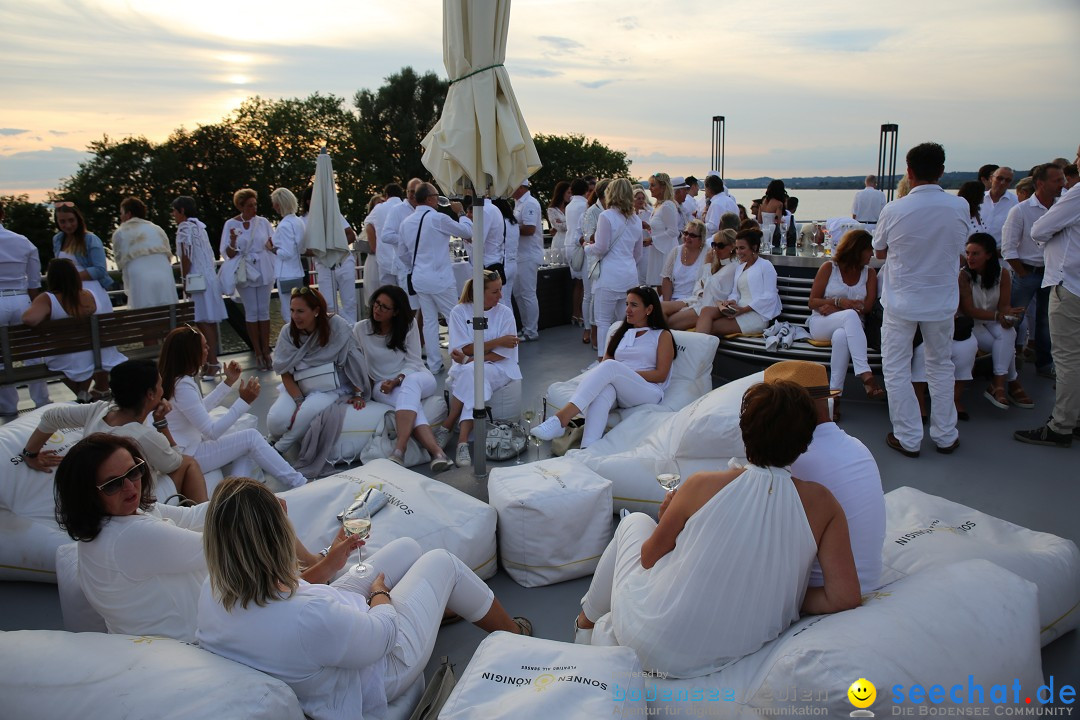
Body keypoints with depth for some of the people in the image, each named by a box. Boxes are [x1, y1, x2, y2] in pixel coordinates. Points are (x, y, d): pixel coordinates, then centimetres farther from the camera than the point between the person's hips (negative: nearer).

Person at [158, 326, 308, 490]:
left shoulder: (176, 377, 3)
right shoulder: (183, 386, -27)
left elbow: (200, 409, 17)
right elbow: (212, 432, -25)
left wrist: (229, 382, 15)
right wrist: (244, 401, -28)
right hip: (186, 457, -10)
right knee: (251, 437, -11)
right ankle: (301, 486, -6)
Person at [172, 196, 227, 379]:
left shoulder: (185, 228, -8)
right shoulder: (199, 226, 17)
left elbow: (186, 256, -14)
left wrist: (185, 279, -8)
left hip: (197, 279, -9)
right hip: (209, 277, 9)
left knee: (203, 321, -9)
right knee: (209, 322, 10)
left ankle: (212, 362, -10)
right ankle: (211, 361, 15)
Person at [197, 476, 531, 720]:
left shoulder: (211, 592, -21)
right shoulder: (309, 617, -45)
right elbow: (383, 635, -25)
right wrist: (380, 593, -4)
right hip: (379, 668, -7)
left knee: (408, 547, 18)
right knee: (441, 562, 11)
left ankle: (443, 607, 51)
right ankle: (513, 632, 38)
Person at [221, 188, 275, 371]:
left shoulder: (263, 222, 2)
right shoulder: (231, 224, -2)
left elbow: (275, 246, 7)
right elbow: (227, 253, -3)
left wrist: (272, 244, -15)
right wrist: (233, 242, -23)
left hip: (264, 272, 1)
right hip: (244, 273, -1)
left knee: (264, 311, 4)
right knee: (251, 312, 2)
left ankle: (266, 351, 10)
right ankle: (258, 353, 8)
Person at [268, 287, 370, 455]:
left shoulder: (336, 325, -14)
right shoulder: (288, 331, -4)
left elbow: (353, 359, -8)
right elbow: (285, 373, -2)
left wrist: (358, 394, -5)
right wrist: (299, 402, -15)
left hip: (332, 387, -3)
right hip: (298, 388, 3)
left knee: (309, 411, -33)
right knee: (275, 421, -23)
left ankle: (278, 449, -9)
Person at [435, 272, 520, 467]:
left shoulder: (505, 313, -2)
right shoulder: (459, 311, -2)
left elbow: (503, 353, -8)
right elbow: (464, 349, -8)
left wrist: (470, 359, -17)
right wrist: (497, 341, -15)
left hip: (498, 368, 0)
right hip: (466, 368, 0)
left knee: (472, 373, -34)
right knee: (475, 382, -35)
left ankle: (447, 426, -25)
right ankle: (462, 441, -29)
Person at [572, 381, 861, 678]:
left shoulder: (703, 485, -18)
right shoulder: (822, 503, -13)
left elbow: (649, 557, -6)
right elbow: (845, 598, -14)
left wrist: (668, 518, 13)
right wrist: (785, 597, 1)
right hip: (724, 657, 4)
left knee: (635, 521, 25)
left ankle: (587, 620, 44)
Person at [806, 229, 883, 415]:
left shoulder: (869, 273, 11)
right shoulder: (829, 268, 4)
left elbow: (867, 306, -2)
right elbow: (813, 302, 0)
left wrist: (833, 308, -11)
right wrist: (839, 302, -17)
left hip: (851, 327, 2)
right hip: (820, 324, -2)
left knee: (841, 336, -38)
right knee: (850, 316, -37)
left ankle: (835, 393, -41)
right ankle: (865, 375, -49)